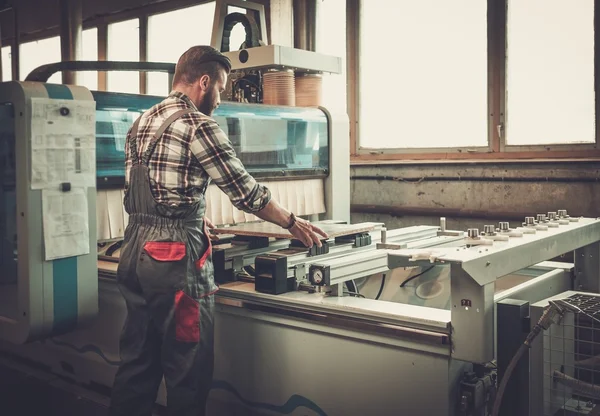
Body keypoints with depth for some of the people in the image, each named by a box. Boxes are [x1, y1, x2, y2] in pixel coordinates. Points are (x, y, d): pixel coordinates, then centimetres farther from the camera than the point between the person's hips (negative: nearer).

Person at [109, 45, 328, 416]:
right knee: (189, 370, 2)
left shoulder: (141, 124, 14)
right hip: (175, 256, -9)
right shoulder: (197, 125, -11)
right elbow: (246, 191, -9)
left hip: (135, 249, 9)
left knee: (138, 361, 15)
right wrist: (293, 223, 4)